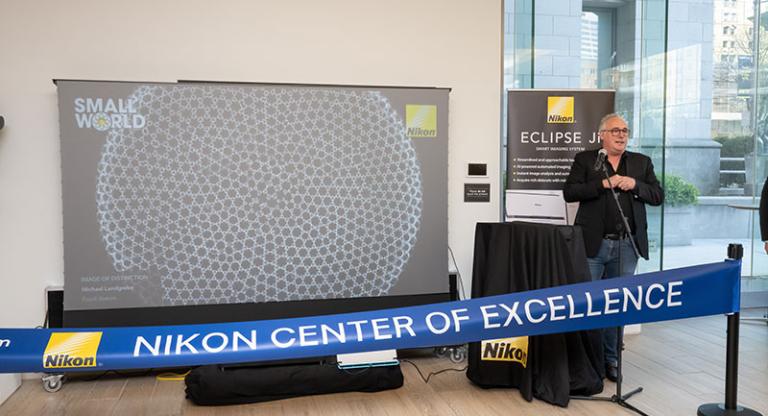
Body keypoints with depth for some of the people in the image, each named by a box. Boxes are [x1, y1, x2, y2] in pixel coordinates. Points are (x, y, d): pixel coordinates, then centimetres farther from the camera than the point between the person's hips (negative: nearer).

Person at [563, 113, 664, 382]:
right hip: (593, 244, -2)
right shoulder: (585, 160, 5)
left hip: (627, 246, 3)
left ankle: (610, 359, 22)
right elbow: (569, 192, -6)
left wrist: (635, 184, -8)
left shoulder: (642, 162, 14)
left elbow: (658, 196, 9)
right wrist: (603, 184, -15)